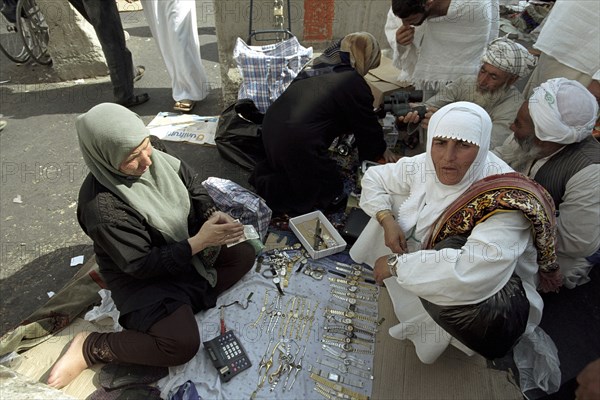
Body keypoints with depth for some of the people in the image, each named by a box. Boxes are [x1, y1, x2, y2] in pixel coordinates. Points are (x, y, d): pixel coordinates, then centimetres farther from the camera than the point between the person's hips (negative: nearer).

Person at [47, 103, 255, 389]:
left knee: (245, 254, 0)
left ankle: (183, 304, -1)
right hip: (143, 278, -7)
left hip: (183, 245, 8)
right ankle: (90, 347, 0)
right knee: (183, 345, -21)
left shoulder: (153, 157, -12)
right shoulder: (102, 206, -31)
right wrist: (199, 242, -29)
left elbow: (191, 185, 2)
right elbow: (141, 264, -24)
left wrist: (214, 215, -17)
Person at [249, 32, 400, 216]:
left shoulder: (317, 70, 18)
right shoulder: (354, 84, -5)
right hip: (298, 142, -9)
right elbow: (367, 125, 7)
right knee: (331, 196, 8)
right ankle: (269, 188, -4)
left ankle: (264, 172, 11)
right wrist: (382, 150, 26)